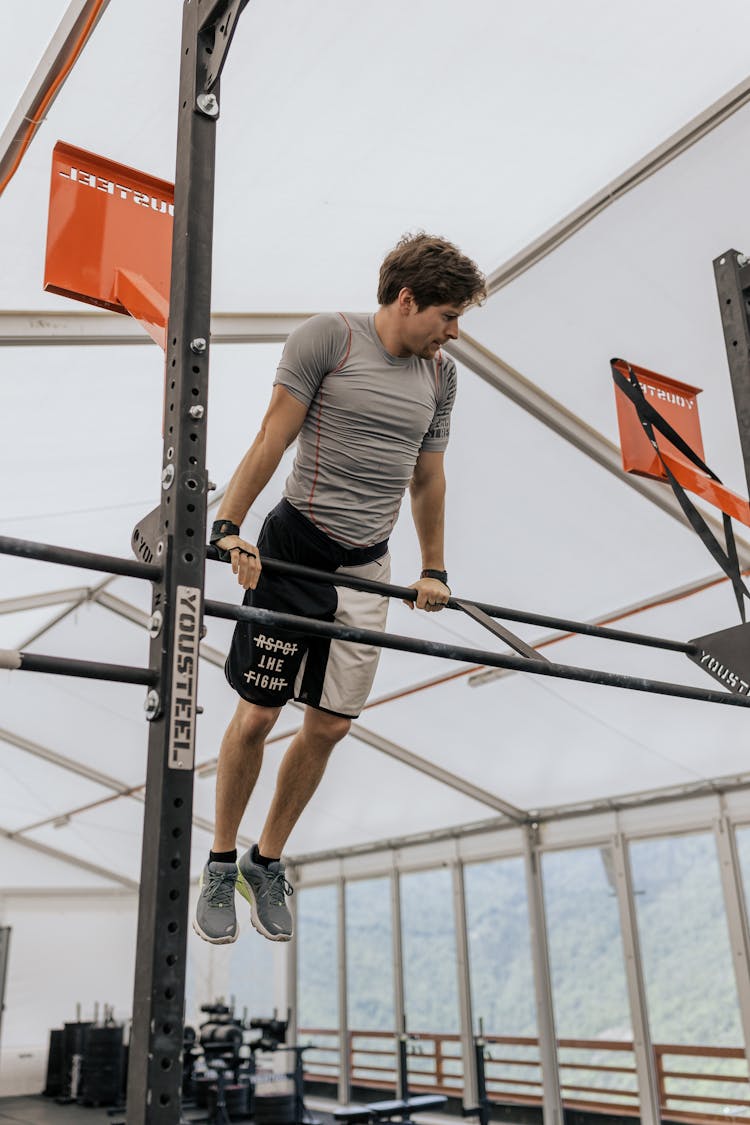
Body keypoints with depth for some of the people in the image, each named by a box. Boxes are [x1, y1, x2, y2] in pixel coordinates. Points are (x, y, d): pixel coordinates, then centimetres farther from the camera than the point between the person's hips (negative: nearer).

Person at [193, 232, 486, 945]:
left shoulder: (439, 376, 11)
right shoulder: (328, 337, -5)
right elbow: (273, 438, -8)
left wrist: (433, 570, 21)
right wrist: (227, 525, -16)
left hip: (367, 569, 5)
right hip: (296, 551, -5)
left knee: (329, 726, 6)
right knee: (255, 717, 0)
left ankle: (267, 862, 26)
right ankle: (221, 864, 22)